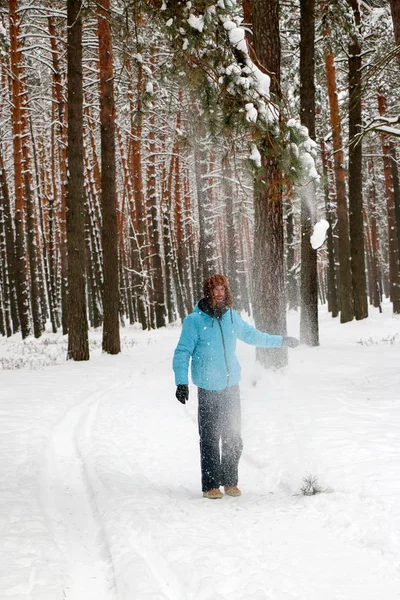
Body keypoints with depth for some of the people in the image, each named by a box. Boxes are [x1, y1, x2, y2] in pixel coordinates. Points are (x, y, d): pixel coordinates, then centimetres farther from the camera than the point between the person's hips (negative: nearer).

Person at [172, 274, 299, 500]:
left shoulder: (232, 317, 6)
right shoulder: (194, 321, -9)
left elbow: (252, 335, 24)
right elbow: (182, 353, -6)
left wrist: (281, 341, 32)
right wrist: (181, 383, -15)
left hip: (231, 387, 5)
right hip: (208, 390, -5)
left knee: (233, 439, 8)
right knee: (210, 440, -3)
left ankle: (230, 482, 21)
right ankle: (211, 486, 6)